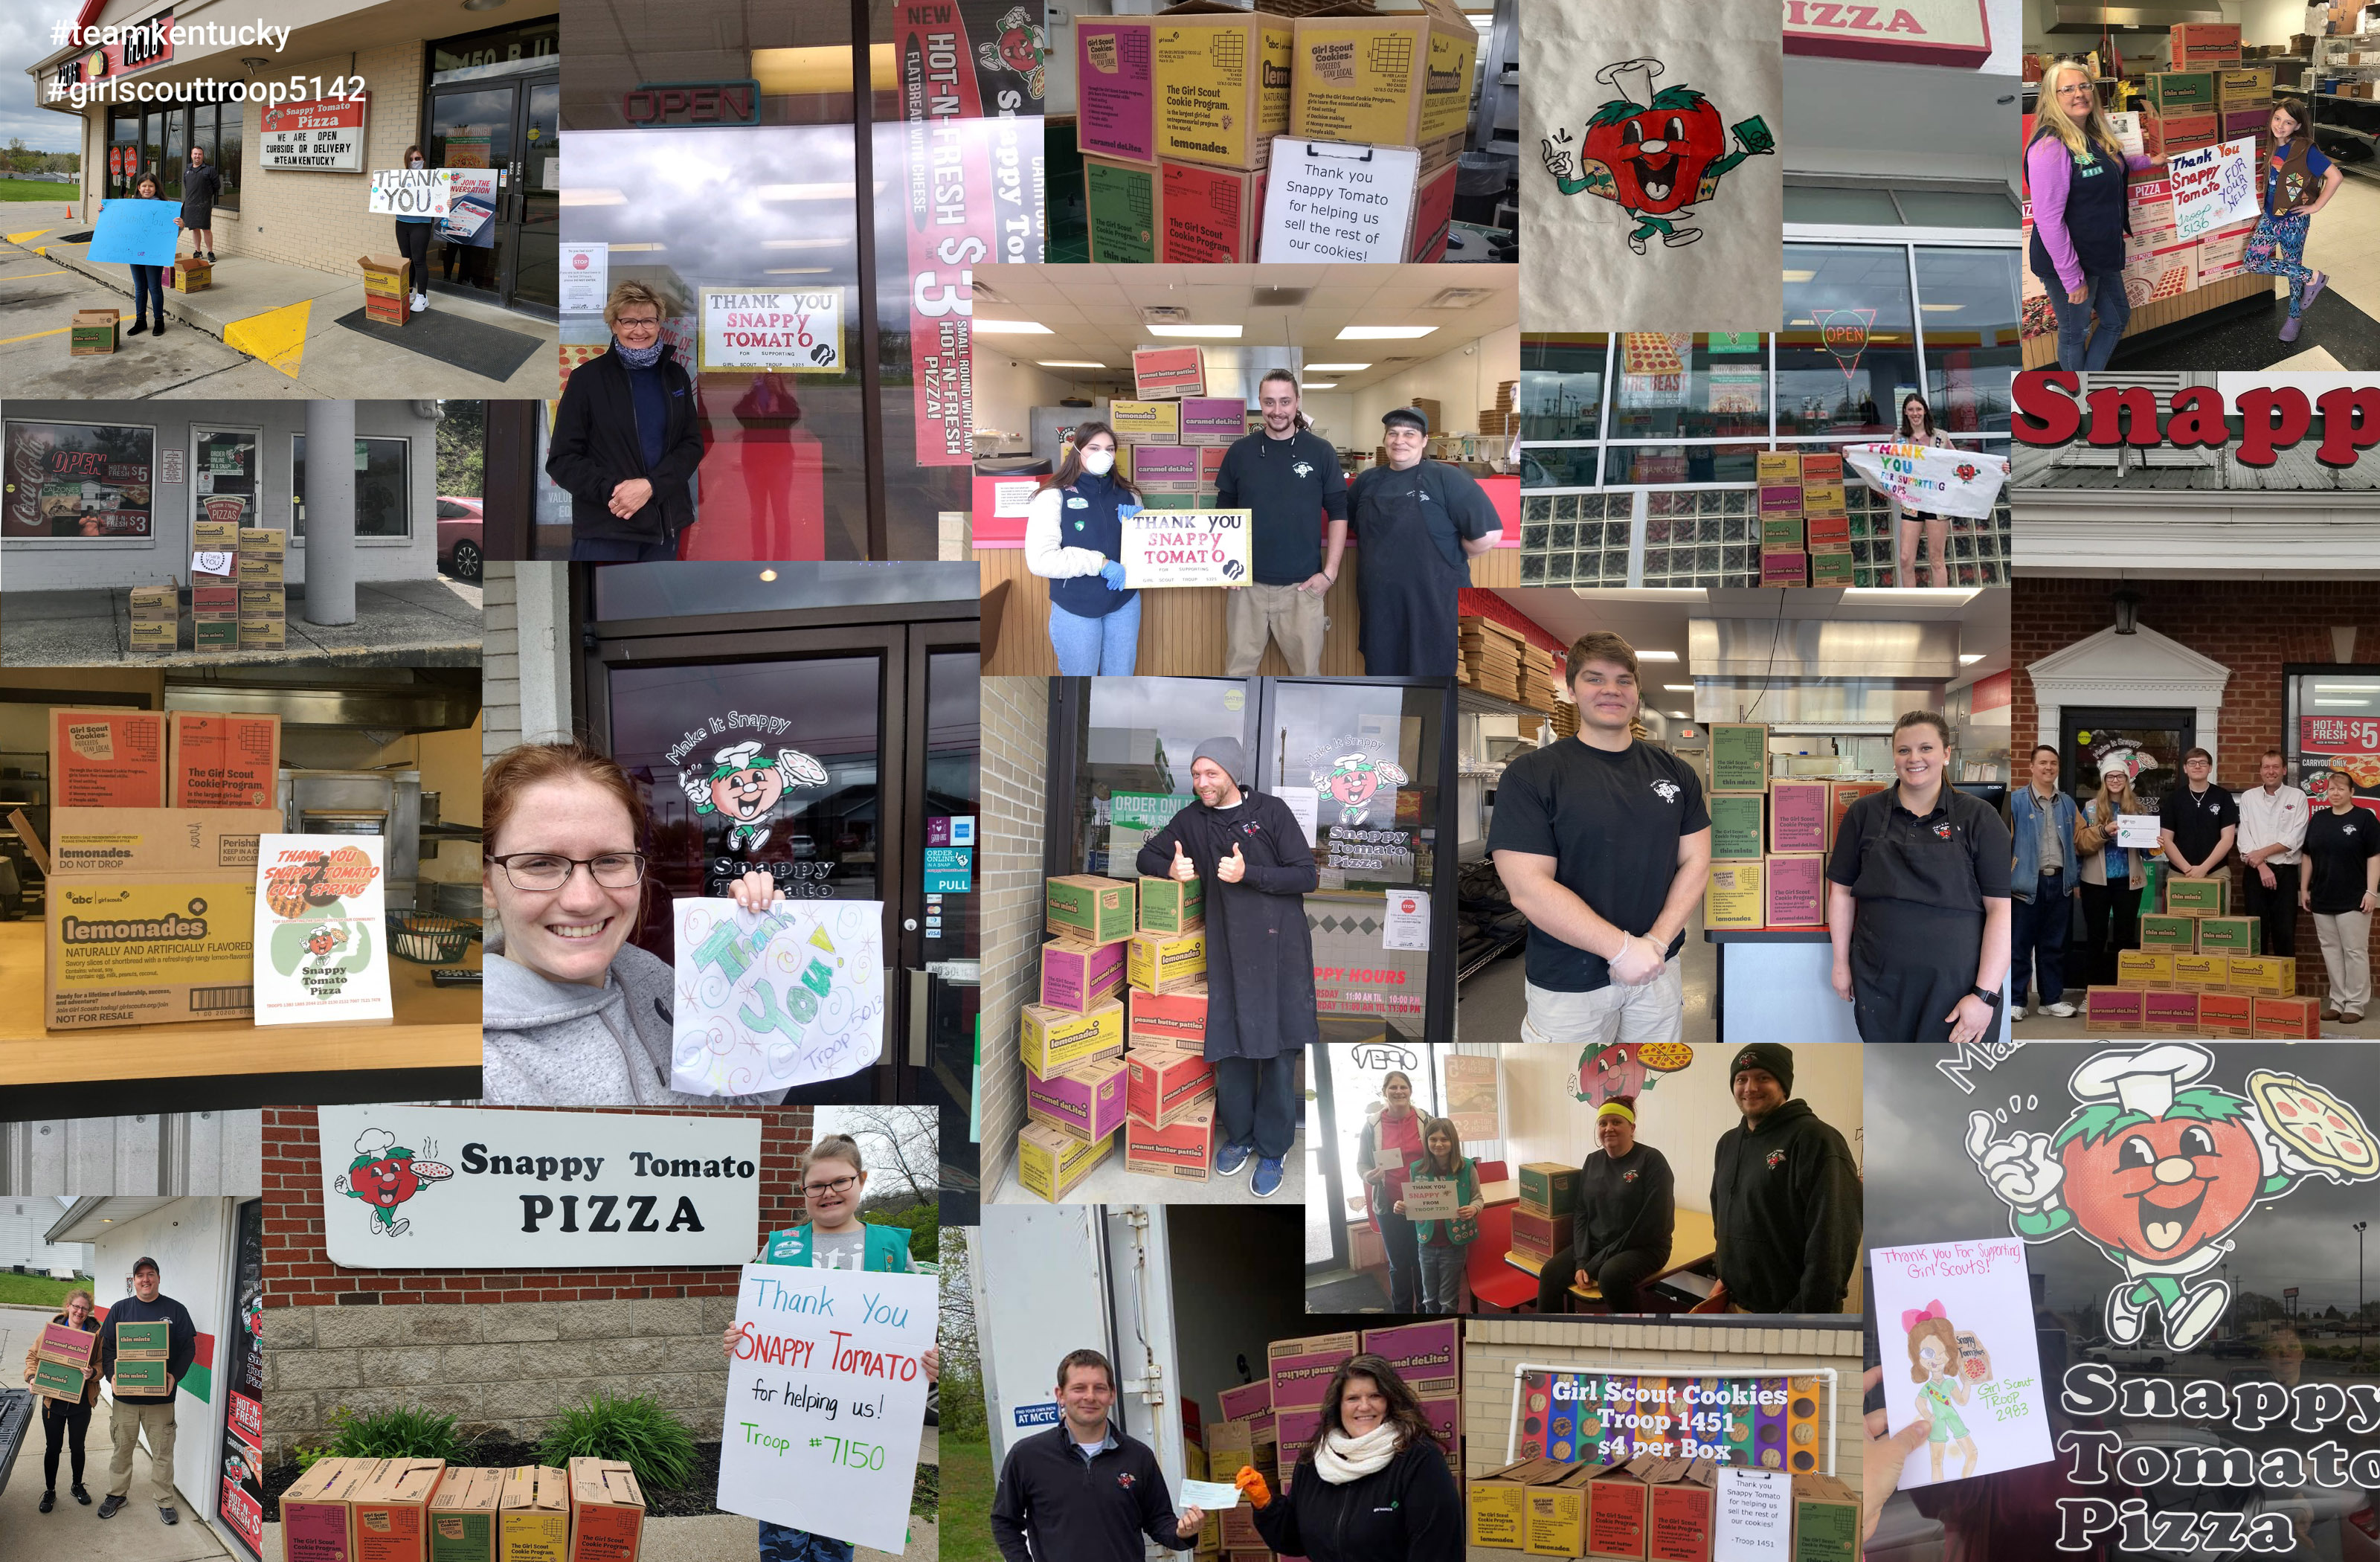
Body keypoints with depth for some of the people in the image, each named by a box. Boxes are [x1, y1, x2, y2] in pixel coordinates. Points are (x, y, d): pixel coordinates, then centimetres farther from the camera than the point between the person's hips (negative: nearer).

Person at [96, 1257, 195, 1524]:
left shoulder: (175, 1310, 3)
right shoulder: (119, 1310, 7)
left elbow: (188, 1348, 2)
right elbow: (107, 1347, 6)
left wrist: (175, 1376, -13)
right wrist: (112, 1375, -11)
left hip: (161, 1396, -1)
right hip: (125, 1394, 1)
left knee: (162, 1451, 2)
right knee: (122, 1447, 9)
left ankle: (165, 1501, 13)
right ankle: (117, 1495, 26)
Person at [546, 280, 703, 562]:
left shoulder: (675, 376, 8)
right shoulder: (587, 378, -4)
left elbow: (692, 444, 4)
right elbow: (562, 460, -5)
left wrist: (650, 485, -14)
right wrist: (611, 490, -21)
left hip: (664, 525, 4)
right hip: (604, 530, -4)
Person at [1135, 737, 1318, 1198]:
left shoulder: (1271, 811, -3)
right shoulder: (1192, 820, 9)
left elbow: (1308, 877, -6)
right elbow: (1147, 855, 19)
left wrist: (1249, 874, -18)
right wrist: (1171, 867, -4)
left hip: (1279, 947, -3)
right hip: (1227, 949, 3)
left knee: (1279, 1052, 0)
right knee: (1232, 1047, 6)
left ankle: (1272, 1150, 10)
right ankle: (1238, 1135, 25)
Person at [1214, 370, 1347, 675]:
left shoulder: (1320, 452, 0)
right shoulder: (1240, 452, 4)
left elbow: (1338, 513, 2)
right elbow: (1224, 513, 11)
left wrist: (1329, 573, -5)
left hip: (1302, 585, -1)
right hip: (1247, 584, 1)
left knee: (1307, 670, 6)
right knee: (1239, 670, 7)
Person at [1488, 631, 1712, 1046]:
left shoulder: (1674, 772, 6)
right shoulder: (1529, 776, -9)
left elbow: (1695, 861, 3)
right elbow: (1528, 887, -17)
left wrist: (1657, 941, -13)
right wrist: (1623, 948, -20)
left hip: (1659, 967, 4)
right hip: (1569, 982, -4)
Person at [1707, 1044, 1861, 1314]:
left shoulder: (1815, 1140, -14)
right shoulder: (1728, 1143, 10)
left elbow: (1833, 1242, -19)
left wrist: (1807, 1312, -22)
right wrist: (1724, 1277, 14)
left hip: (1790, 1309, -7)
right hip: (1734, 1305, 7)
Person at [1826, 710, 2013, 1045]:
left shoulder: (1978, 818, -2)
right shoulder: (1864, 814, 6)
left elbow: (2001, 909, -7)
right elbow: (1842, 892, 12)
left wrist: (1985, 995, -12)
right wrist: (1841, 963, 7)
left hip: (1956, 987, -2)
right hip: (1879, 987, 2)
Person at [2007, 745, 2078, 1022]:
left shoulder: (2067, 803, 12)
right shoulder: (2016, 801, -4)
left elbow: (2075, 843, 17)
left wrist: (2076, 880, 14)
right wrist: (2008, 879, -11)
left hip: (2060, 882, 4)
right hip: (2028, 882, -4)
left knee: (2054, 945, 11)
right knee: (2020, 945, 0)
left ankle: (2052, 999, 18)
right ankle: (2015, 1001, 5)